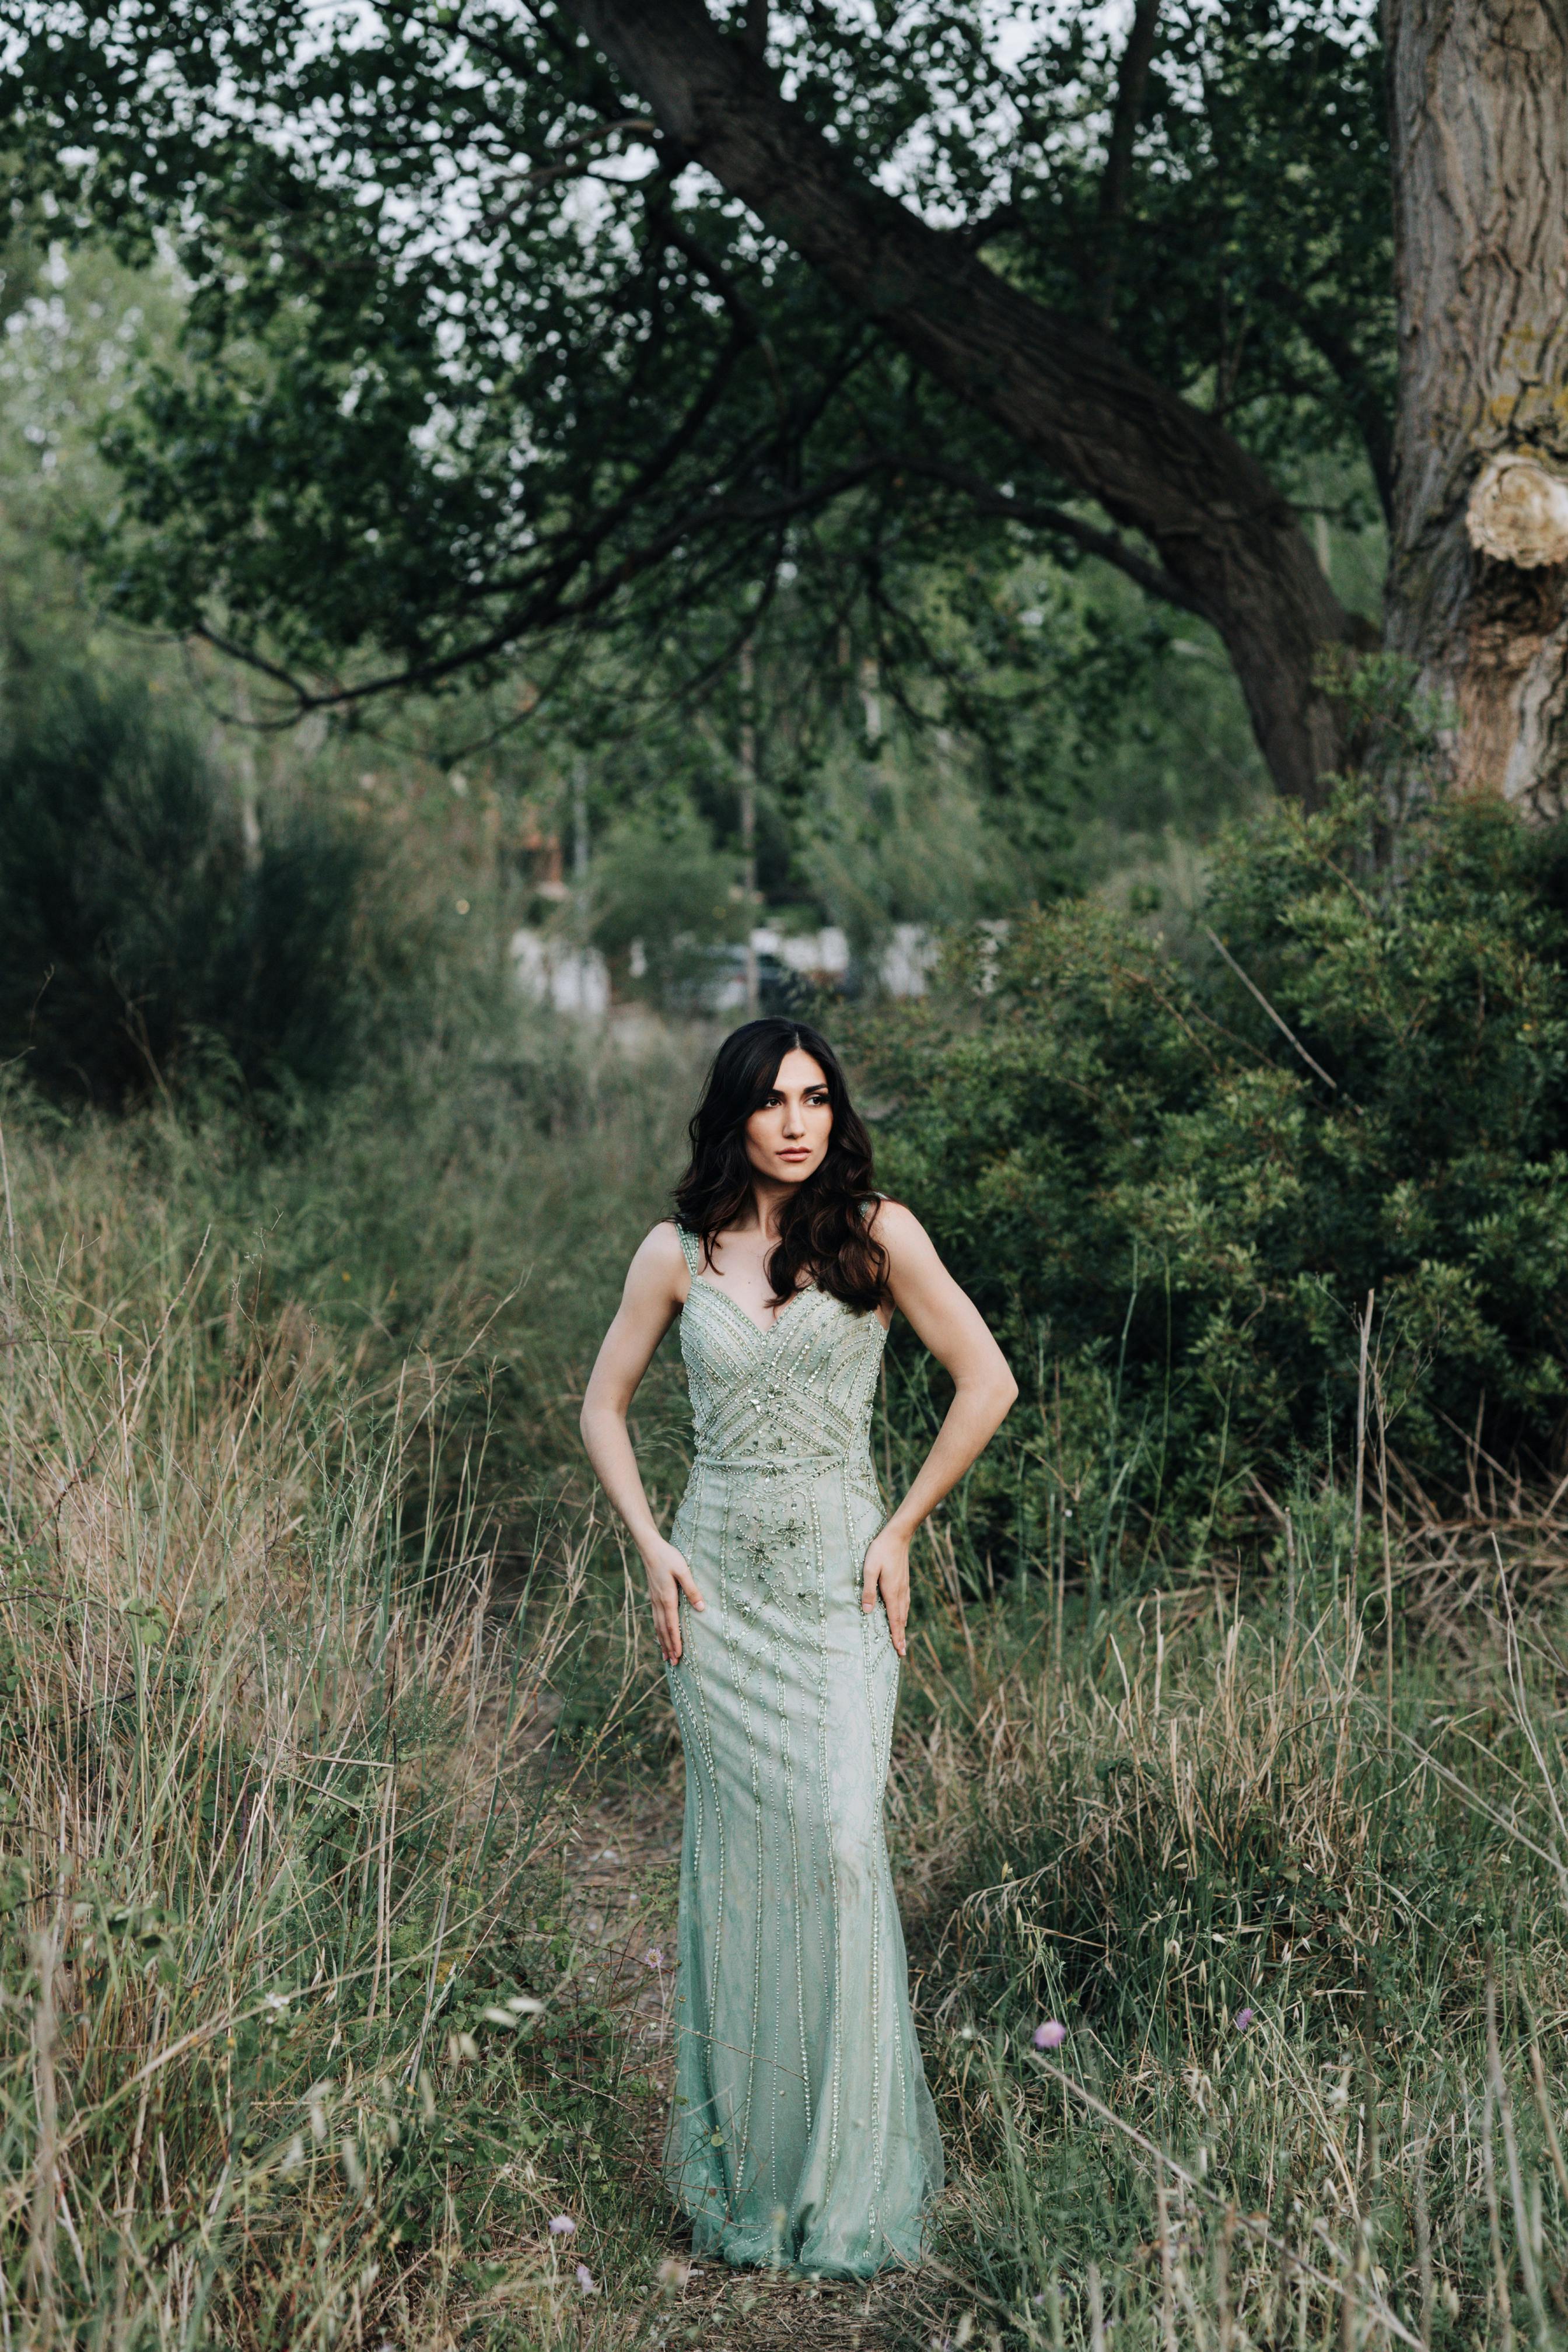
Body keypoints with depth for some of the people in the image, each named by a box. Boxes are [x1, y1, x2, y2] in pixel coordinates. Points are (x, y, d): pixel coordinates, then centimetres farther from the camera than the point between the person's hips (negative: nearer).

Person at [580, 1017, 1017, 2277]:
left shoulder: (878, 1233, -2)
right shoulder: (678, 1253, 3)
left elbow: (987, 1383, -1)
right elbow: (605, 1404, 13)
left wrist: (902, 1531, -3)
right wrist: (651, 1547, 1)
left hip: (840, 1580, -2)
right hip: (719, 1583, 2)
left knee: (839, 1845, -10)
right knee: (737, 1863, 5)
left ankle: (851, 2174, 3)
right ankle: (743, 2160, 19)